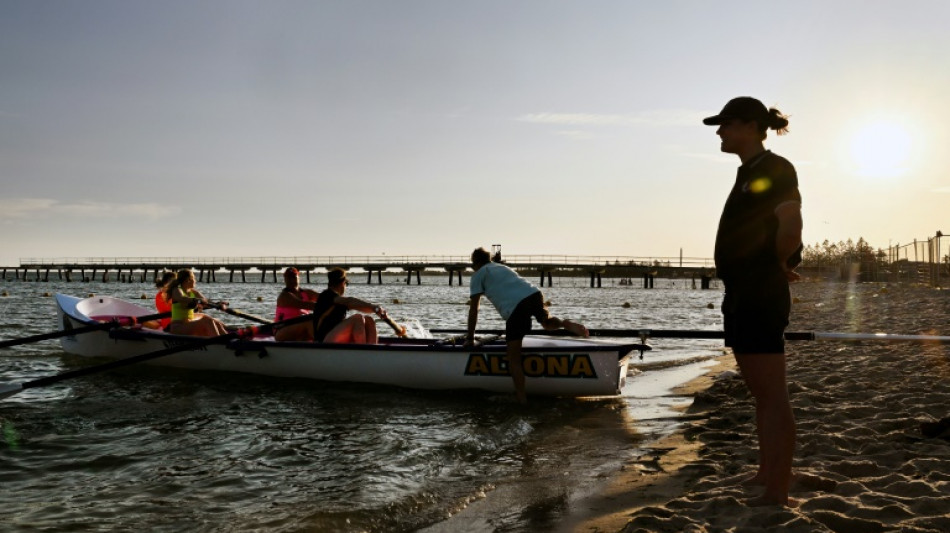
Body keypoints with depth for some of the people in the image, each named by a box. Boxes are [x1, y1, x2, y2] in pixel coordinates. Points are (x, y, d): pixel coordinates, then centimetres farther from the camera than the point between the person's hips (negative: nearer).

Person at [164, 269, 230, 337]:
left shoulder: (193, 292, 13)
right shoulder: (177, 291, -6)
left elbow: (205, 302, 0)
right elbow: (181, 298, -30)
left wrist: (217, 304, -20)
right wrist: (195, 300, -48)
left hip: (190, 324, 7)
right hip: (178, 327, -7)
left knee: (217, 323, -10)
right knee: (208, 321, -26)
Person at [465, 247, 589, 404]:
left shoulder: (478, 274, 18)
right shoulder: (503, 267, 36)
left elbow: (473, 310, 14)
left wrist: (470, 338, 23)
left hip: (515, 306, -6)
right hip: (534, 294, 6)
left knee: (514, 357, 1)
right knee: (546, 321, 36)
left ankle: (522, 399, -5)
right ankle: (564, 324, 5)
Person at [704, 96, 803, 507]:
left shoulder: (775, 169, -11)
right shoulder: (748, 173, 17)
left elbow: (790, 228, -26)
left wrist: (779, 267, -10)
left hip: (761, 297, -10)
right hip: (741, 295, 10)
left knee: (773, 397, -5)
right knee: (760, 395, 15)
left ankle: (778, 493, 1)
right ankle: (765, 478, 25)